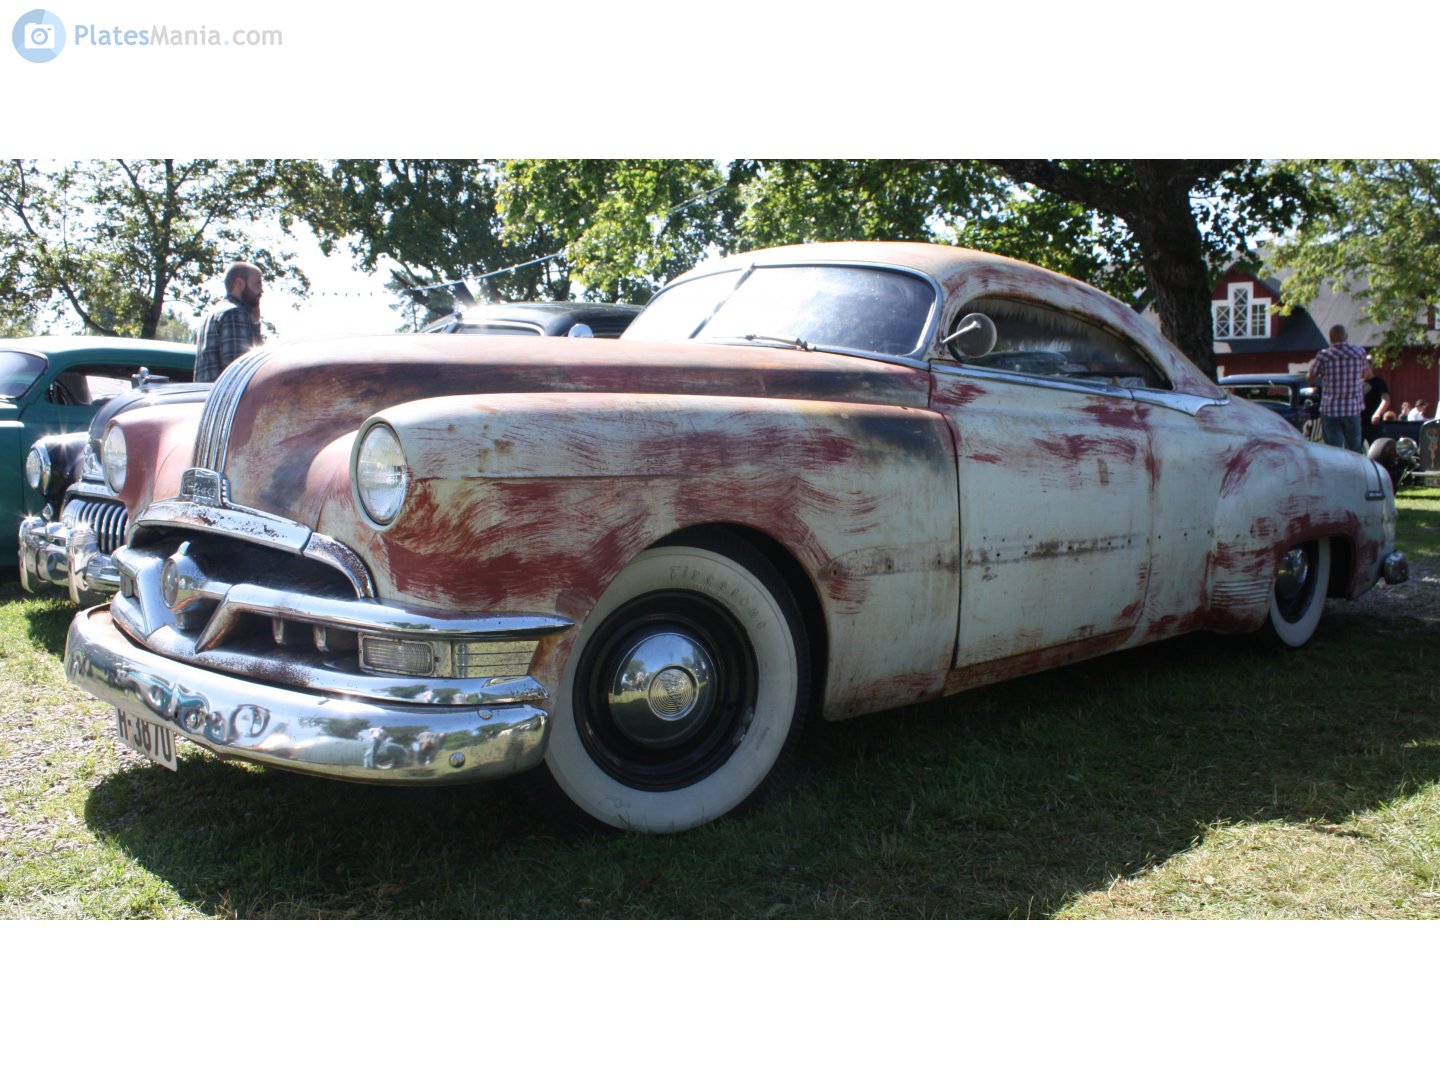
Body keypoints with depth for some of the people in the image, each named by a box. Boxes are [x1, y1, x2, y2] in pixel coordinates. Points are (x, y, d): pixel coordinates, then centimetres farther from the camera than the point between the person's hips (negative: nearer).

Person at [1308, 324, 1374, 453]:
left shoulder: (1323, 355, -7)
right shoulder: (1359, 353, 0)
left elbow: (1311, 378, 6)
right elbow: (1365, 374, 17)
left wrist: (1312, 364, 26)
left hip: (1329, 410, -2)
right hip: (1353, 409, 2)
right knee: (1354, 450, 12)